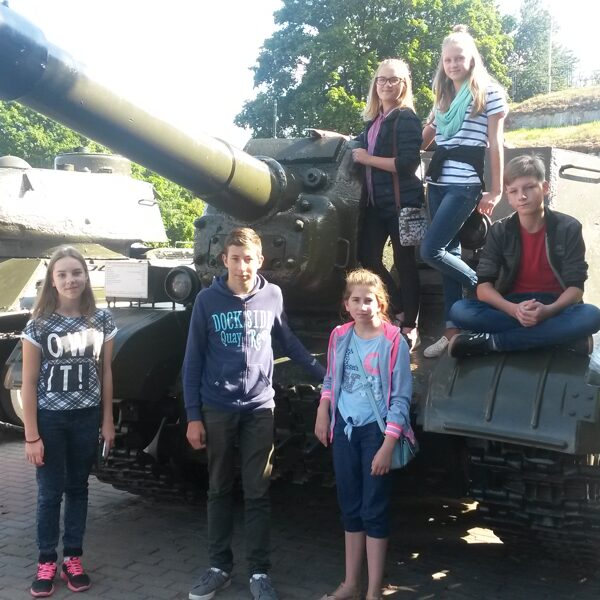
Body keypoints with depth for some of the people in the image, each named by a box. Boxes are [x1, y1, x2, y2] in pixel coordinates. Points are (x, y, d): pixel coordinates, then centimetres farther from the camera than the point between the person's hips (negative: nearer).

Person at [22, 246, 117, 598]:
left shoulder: (102, 321, -1)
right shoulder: (39, 325, -9)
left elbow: (105, 372, 6)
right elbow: (29, 383, -7)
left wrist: (108, 421, 5)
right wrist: (32, 436, -10)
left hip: (87, 417, 2)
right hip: (50, 418, -2)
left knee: (78, 489, 11)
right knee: (51, 492, 3)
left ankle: (73, 560, 22)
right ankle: (47, 563, 16)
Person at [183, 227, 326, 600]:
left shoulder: (273, 296, -2)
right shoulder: (208, 300, -5)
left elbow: (289, 342, 14)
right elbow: (193, 361, -2)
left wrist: (325, 374, 15)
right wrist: (193, 415, -4)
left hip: (259, 408, 0)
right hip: (217, 409, 0)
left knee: (257, 493, 5)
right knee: (220, 490, 11)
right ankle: (220, 566, 23)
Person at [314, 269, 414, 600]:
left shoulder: (393, 341, -14)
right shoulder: (339, 336, 1)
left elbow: (401, 397, -13)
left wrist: (388, 445, -17)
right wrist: (323, 413, 4)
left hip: (376, 430, -5)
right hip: (345, 428, 5)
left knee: (374, 509, 2)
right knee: (350, 507, 14)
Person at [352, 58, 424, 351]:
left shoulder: (406, 118, -9)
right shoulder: (373, 119, 13)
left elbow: (408, 163, -19)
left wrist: (367, 159, -15)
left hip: (401, 201, -8)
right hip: (375, 201, 8)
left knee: (404, 261, -1)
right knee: (367, 256, 8)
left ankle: (410, 326, 10)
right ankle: (399, 312, 26)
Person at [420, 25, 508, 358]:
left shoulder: (489, 93, -2)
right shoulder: (442, 97, 17)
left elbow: (495, 144, -5)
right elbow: (423, 139, 21)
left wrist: (495, 190, -8)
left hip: (465, 184, -7)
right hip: (437, 182, 7)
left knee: (431, 250, -15)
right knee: (449, 252, 7)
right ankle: (452, 328, 11)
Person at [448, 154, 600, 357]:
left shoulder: (568, 228, -6)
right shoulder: (500, 231, -2)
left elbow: (576, 286, -10)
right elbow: (483, 286, -10)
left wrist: (548, 311, -31)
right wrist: (513, 310, -30)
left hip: (555, 307, -1)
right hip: (511, 306, 1)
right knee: (459, 311, -27)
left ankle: (491, 342, -29)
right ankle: (562, 335, -27)